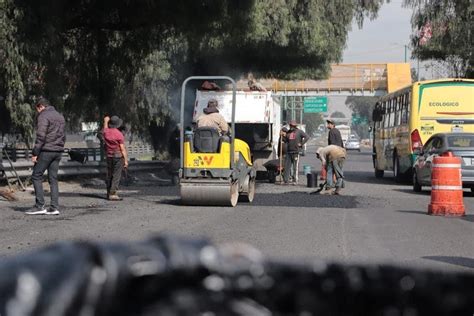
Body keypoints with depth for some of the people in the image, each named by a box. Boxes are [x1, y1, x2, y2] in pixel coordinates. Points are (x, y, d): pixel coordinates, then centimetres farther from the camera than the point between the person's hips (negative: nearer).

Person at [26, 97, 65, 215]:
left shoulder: (43, 116, -8)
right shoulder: (60, 116, 18)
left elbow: (41, 136, -16)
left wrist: (35, 153, -14)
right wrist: (60, 148, 17)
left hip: (46, 151, -8)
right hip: (58, 151, 8)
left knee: (36, 177, -1)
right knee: (53, 179, 9)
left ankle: (40, 206, -6)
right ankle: (54, 207, 3)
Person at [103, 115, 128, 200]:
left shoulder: (106, 132, 1)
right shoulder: (119, 134, -14)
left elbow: (105, 128, 28)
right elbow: (122, 148, -14)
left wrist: (106, 121, 47)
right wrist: (126, 160, -11)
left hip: (109, 156, 6)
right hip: (118, 156, -6)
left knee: (109, 175, 13)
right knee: (116, 175, -6)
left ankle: (109, 193, 19)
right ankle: (113, 194, -11)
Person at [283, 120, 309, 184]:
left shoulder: (299, 131, -1)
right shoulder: (288, 132, 14)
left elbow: (307, 137, -6)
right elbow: (286, 140, 20)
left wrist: (301, 144, -9)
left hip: (296, 152, -5)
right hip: (289, 151, 5)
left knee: (295, 166, -2)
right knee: (287, 166, 1)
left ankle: (295, 180, 3)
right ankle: (286, 180, 4)